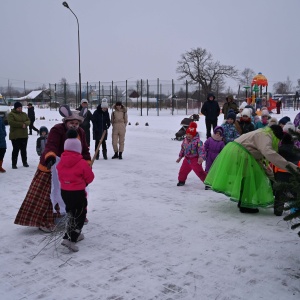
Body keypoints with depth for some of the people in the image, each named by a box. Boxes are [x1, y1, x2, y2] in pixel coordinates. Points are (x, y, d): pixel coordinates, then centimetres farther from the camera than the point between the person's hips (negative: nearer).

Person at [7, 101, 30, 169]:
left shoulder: (24, 114, 14)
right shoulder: (11, 114, -4)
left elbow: (28, 121, 6)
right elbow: (11, 122, -18)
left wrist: (25, 124, -17)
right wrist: (21, 124, -19)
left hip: (24, 135, 5)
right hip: (15, 136, -5)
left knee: (24, 150, 12)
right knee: (16, 150, -4)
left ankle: (25, 162, 23)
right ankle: (14, 164, 3)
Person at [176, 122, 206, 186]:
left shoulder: (197, 141, -19)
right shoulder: (185, 140, 4)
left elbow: (201, 149, -24)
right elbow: (182, 148, 16)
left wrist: (201, 157, -37)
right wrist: (180, 156, 20)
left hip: (195, 159, -7)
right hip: (187, 159, 7)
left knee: (199, 172, -10)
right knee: (183, 170, 16)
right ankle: (181, 180, 39)